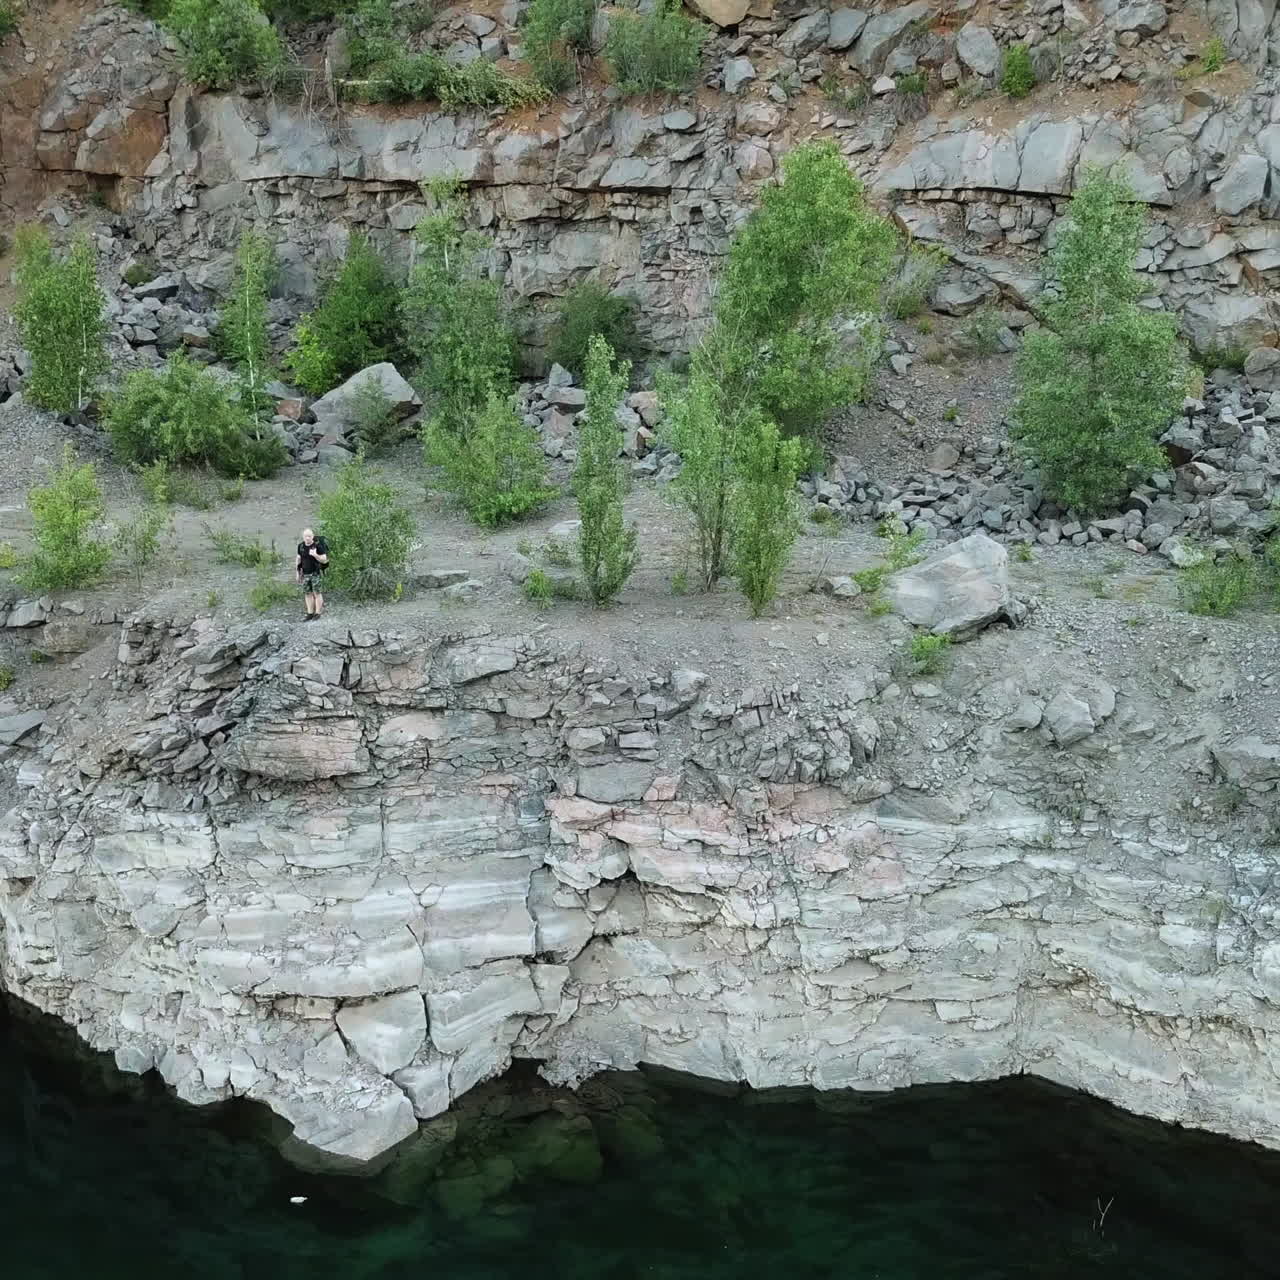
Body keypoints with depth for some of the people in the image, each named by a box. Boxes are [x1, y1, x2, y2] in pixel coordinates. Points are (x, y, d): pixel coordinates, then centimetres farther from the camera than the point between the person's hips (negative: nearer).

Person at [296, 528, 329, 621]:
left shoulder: (318, 546, -14)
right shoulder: (301, 546, 1)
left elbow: (324, 560, -14)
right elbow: (299, 559, 12)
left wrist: (315, 555, -29)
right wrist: (298, 573, 11)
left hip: (316, 573, -5)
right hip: (305, 574, 5)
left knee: (317, 593, -2)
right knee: (307, 594, 6)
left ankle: (317, 614, 6)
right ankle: (310, 614, 12)